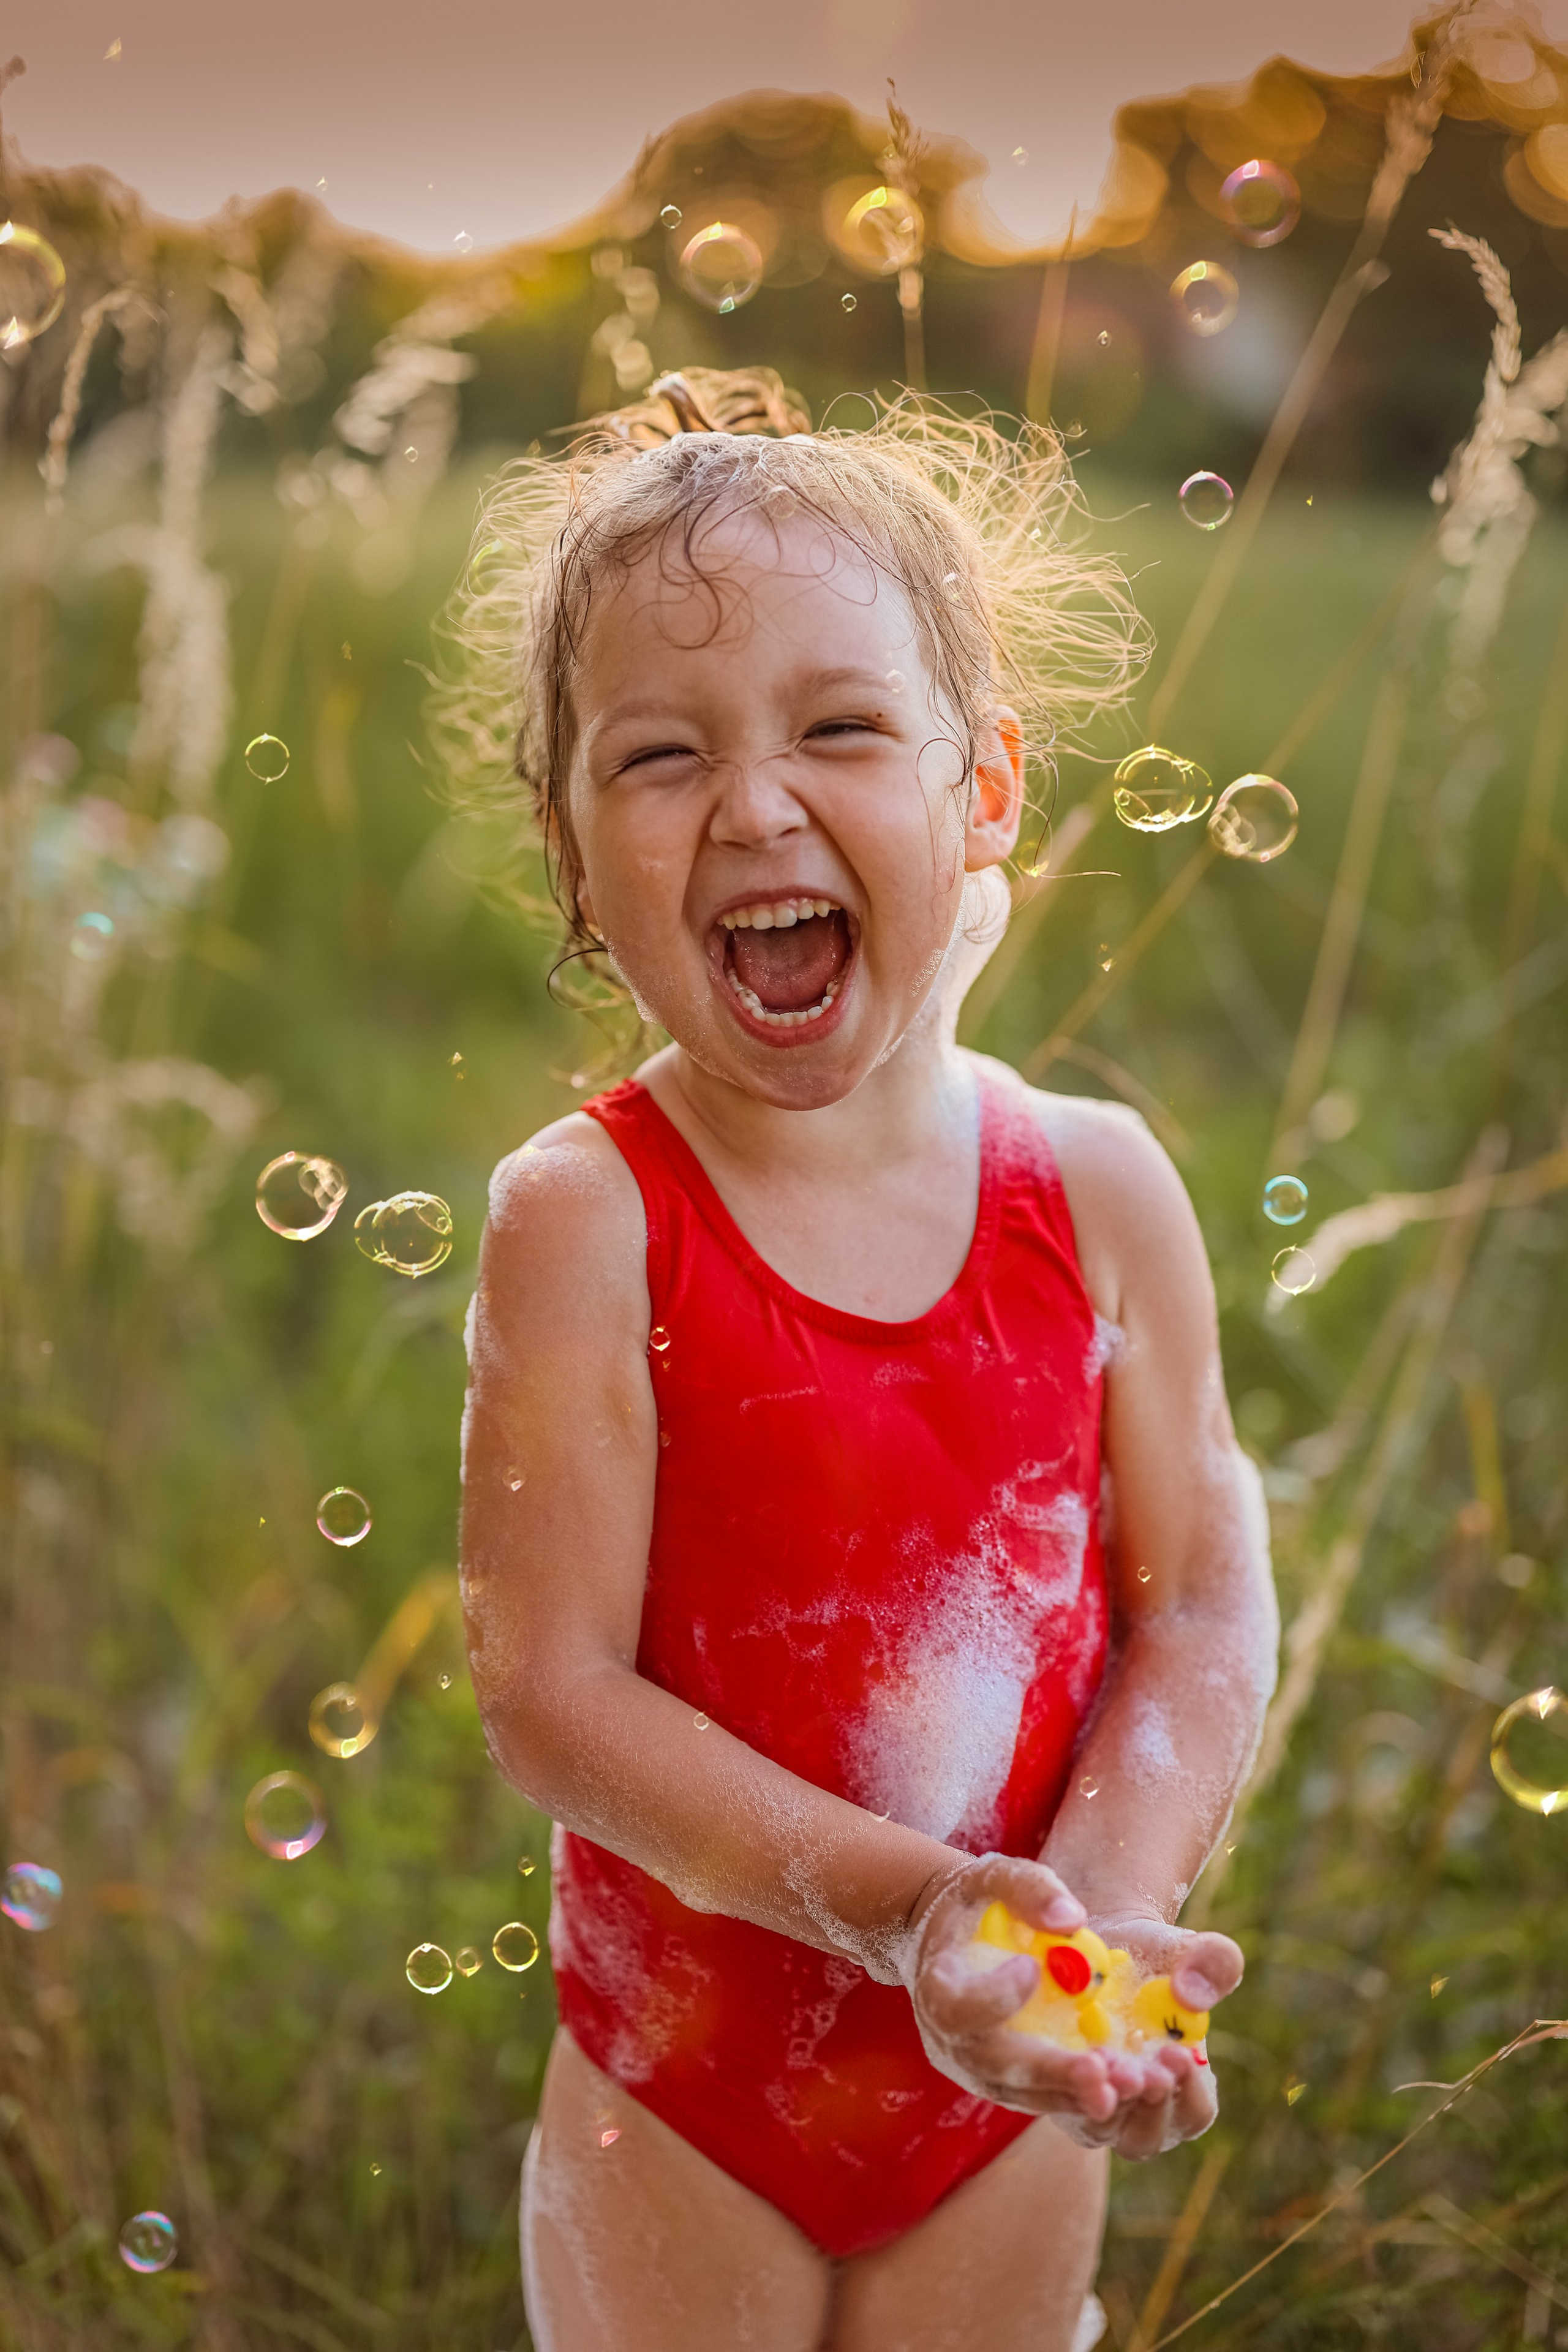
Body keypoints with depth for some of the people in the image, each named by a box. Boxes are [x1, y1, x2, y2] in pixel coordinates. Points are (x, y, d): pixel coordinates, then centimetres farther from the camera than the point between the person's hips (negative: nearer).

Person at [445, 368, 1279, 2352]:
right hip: (684, 2090, -2)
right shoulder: (586, 1220, -18)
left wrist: (1098, 1901, -22)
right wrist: (898, 1903, -29)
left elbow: (1202, 1607, -6)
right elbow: (553, 1688, -20)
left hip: (1018, 2089, 3)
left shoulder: (1098, 1186, -9)